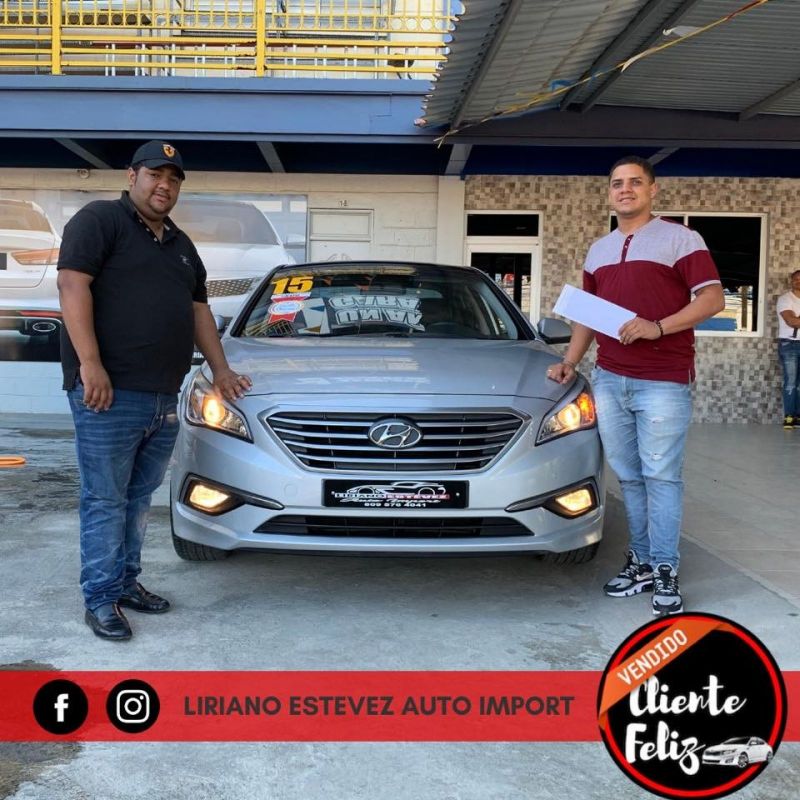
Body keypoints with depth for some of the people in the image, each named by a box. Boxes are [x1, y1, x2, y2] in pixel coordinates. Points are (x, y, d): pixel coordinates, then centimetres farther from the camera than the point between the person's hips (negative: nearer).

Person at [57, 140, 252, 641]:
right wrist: (90, 364, -20)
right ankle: (101, 599, 7)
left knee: (139, 498, 13)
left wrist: (221, 370, 21)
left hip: (163, 399, 7)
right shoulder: (100, 220, -2)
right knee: (105, 500, -1)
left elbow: (199, 310, 27)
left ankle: (127, 581, 25)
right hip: (110, 394, -7)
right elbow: (73, 285, -12)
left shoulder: (182, 246, 22)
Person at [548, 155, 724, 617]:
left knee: (661, 476, -4)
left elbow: (712, 299, -7)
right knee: (629, 477, 9)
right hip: (608, 380, 6)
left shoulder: (680, 239, 1)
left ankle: (666, 572, 5)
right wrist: (571, 361, 12)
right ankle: (641, 562, 18)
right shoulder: (599, 250, 19)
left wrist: (658, 327, -18)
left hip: (663, 382, -5)